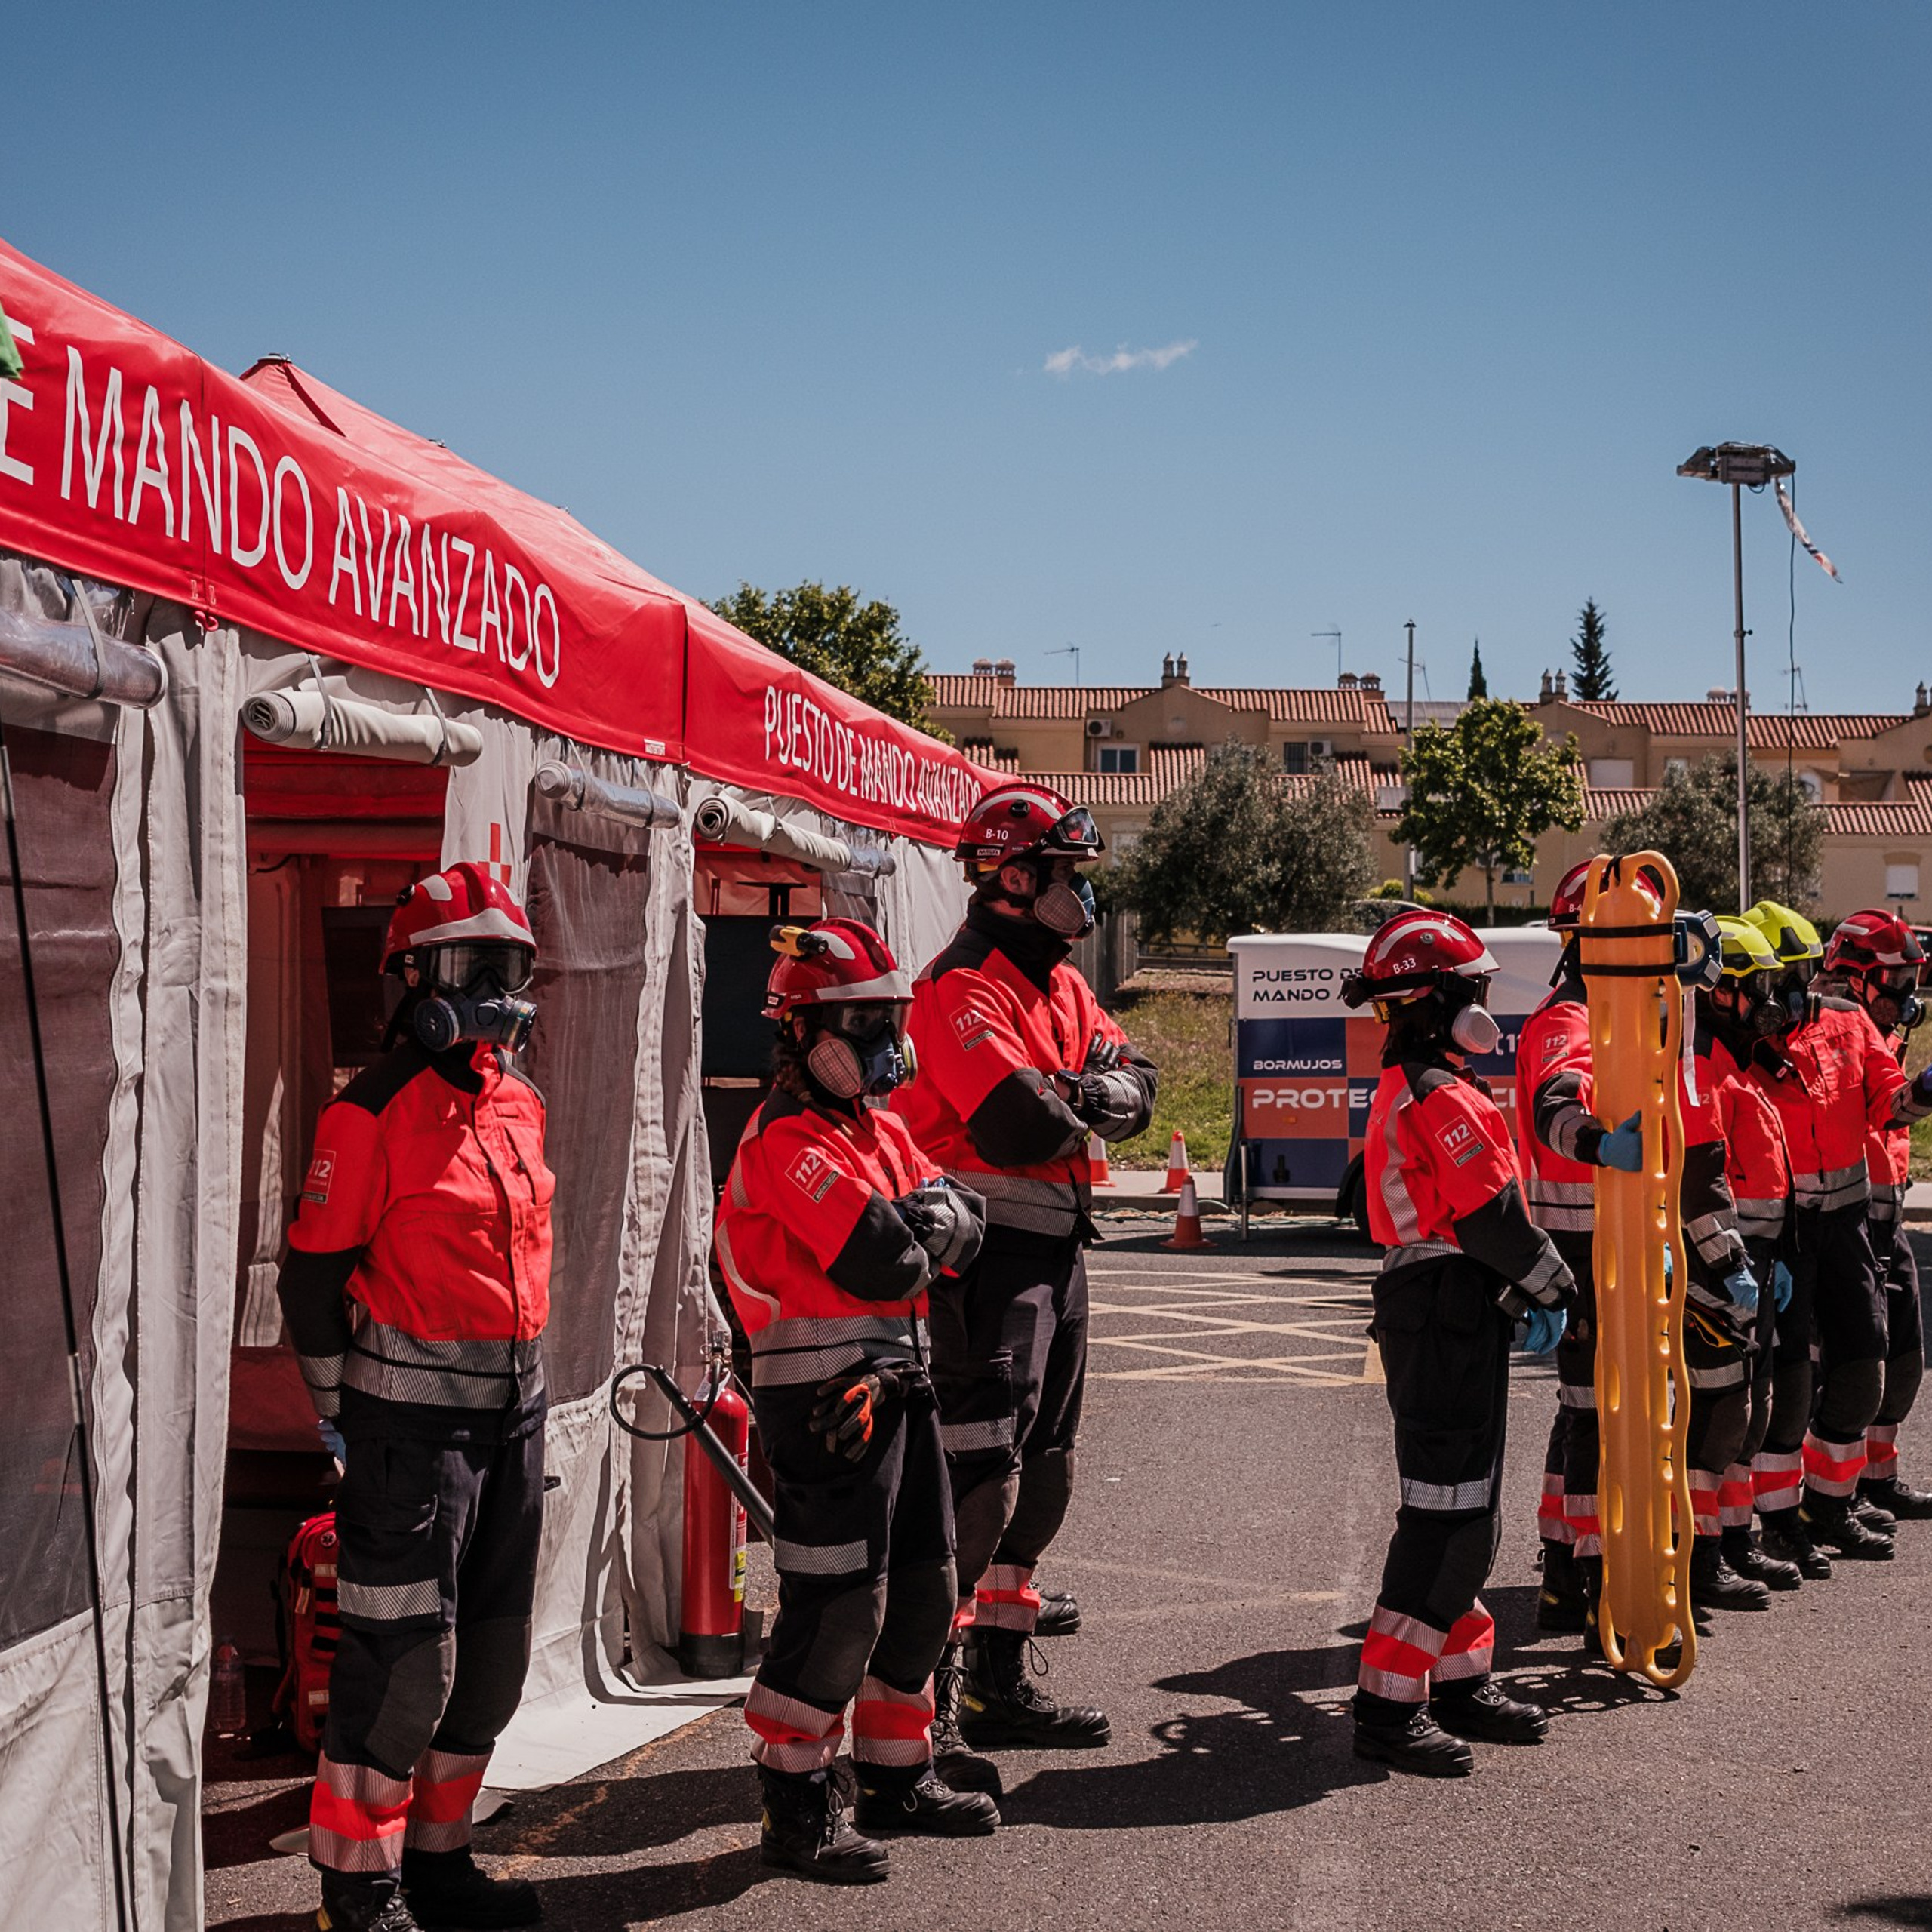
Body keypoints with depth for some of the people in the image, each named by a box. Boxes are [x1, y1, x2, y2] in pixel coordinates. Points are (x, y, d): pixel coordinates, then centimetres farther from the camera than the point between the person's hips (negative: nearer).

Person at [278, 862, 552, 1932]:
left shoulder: (518, 1103, 12)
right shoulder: (374, 1111, -12)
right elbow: (313, 1269, -10)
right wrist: (336, 1415, -8)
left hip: (512, 1406, 8)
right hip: (411, 1413, -8)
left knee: (492, 1650, 14)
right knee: (402, 1658, -5)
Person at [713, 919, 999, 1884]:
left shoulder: (884, 1128, 16)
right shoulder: (789, 1139, -15)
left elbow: (964, 1224, 6)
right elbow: (883, 1262, -23)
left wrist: (914, 1219, -13)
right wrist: (919, 1226, -3)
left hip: (896, 1379, 10)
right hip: (826, 1392, -10)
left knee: (921, 1587, 16)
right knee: (839, 1602, -7)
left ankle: (895, 1776, 31)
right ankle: (797, 1809, 4)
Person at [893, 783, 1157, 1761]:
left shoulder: (1062, 983, 17)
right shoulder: (965, 987, -15)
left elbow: (1133, 1086, 7)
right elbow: (1021, 1126, -26)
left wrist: (1081, 1091, -14)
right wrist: (1081, 1107, -5)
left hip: (1057, 1249, 10)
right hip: (990, 1253, -10)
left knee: (1041, 1472, 15)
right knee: (980, 1475, -12)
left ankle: (1000, 1681, 26)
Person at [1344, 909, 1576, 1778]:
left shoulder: (1399, 1093, 17)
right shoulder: (1446, 1100, -16)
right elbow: (1494, 1216, -17)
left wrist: (1520, 1295, 13)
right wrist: (1553, 1285, -1)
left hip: (1420, 1305, 11)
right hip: (1449, 1316, -11)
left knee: (1464, 1509, 17)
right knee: (1449, 1515, -8)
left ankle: (1459, 1682, 25)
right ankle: (1389, 1704, -6)